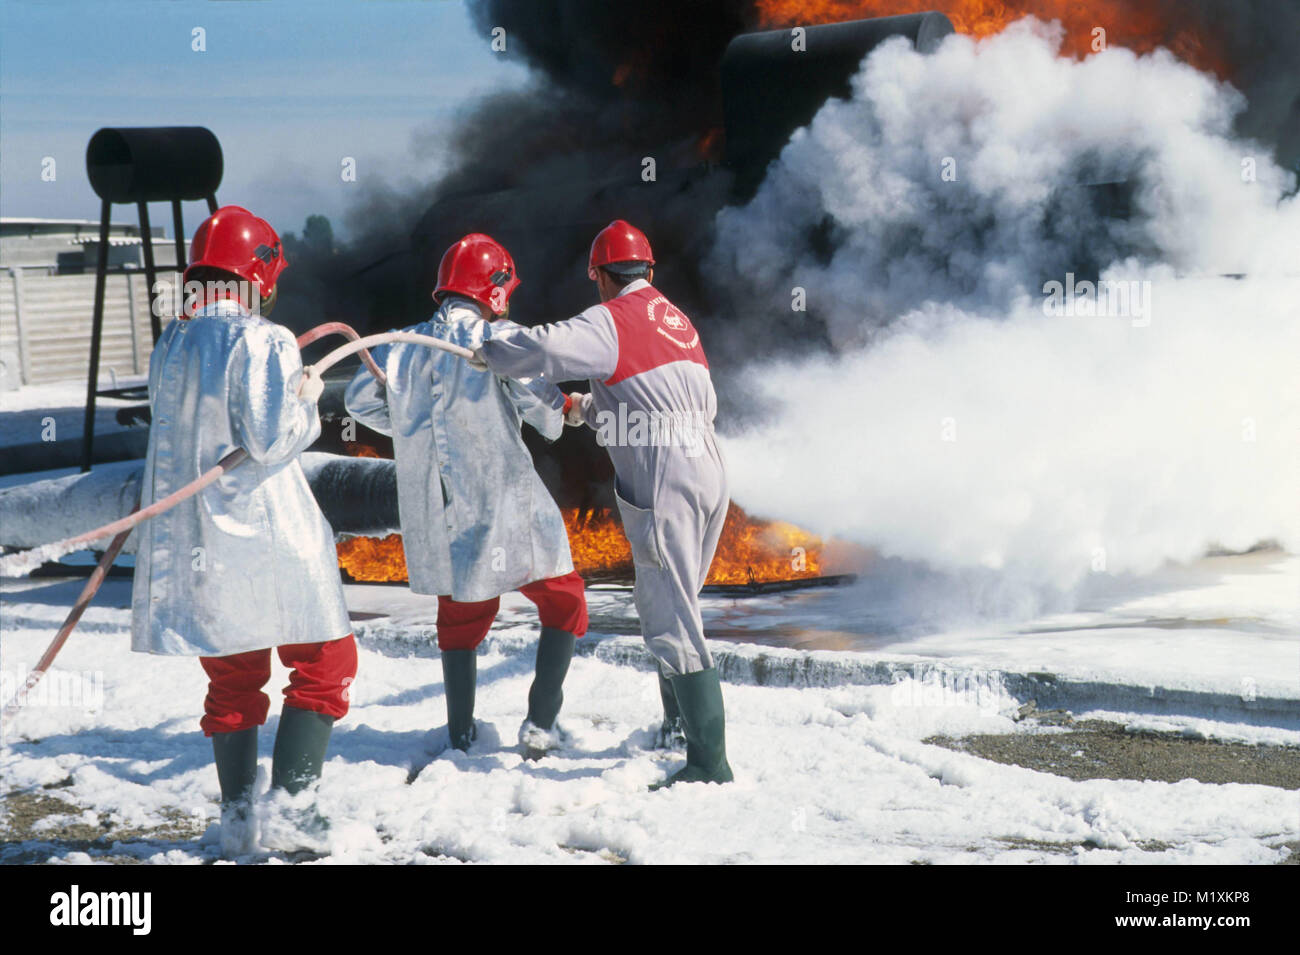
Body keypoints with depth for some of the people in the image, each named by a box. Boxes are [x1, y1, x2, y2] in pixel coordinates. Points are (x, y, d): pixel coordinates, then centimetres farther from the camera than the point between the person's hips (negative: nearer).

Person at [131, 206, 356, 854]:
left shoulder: (170, 347, 7)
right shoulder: (264, 343, -13)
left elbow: (169, 428, 14)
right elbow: (271, 440, -18)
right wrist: (307, 399, -2)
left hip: (192, 543, 6)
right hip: (267, 536, -6)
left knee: (233, 678, 17)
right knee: (324, 664, 6)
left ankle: (237, 815, 14)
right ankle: (290, 805, -5)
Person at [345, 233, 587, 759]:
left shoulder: (403, 345, 6)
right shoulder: (499, 338, -8)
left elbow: (361, 400, 9)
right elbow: (536, 395, -18)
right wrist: (555, 418, 4)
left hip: (434, 516, 5)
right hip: (504, 508, -5)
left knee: (461, 614, 21)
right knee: (563, 602, 10)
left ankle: (461, 731, 20)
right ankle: (541, 723, 0)